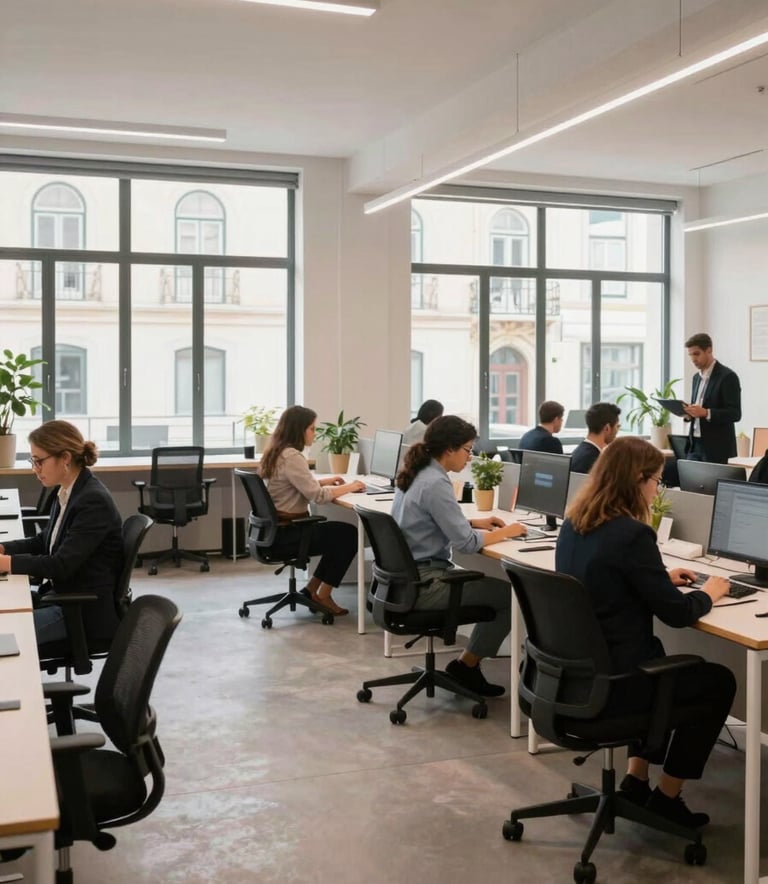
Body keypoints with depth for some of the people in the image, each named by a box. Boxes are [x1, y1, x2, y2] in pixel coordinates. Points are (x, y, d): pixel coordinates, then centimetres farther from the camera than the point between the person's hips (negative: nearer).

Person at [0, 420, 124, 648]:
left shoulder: (93, 501, -22)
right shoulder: (67, 492, 6)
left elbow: (61, 565, -25)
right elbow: (45, 540, 19)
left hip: (87, 609, -9)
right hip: (63, 593, 9)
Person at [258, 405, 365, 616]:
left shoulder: (277, 452, 10)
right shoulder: (291, 457, -21)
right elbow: (317, 496, -23)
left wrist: (325, 481, 15)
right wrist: (349, 487, -9)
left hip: (276, 529, 10)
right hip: (284, 534, -10)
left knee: (340, 533, 15)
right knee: (350, 535, 0)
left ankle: (312, 589, 17)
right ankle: (322, 595, 8)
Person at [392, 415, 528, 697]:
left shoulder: (416, 474, 7)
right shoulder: (436, 483, -22)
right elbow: (466, 543, -22)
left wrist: (476, 522, 11)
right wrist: (506, 532, -7)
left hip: (409, 576, 10)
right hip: (424, 583, -10)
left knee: (493, 586, 18)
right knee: (510, 595, -3)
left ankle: (467, 664, 18)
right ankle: (466, 667, 9)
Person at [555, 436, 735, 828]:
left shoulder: (573, 523, 3)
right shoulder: (631, 533, -22)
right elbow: (677, 613, -16)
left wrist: (662, 577, 20)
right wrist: (708, 593, 4)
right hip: (609, 680, -8)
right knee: (719, 682, 14)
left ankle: (636, 780, 29)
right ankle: (665, 798, 21)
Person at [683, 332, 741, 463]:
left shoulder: (727, 376, -10)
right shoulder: (697, 377, 15)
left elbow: (735, 413, -15)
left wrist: (706, 413, -27)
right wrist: (688, 412, -1)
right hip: (695, 445, 7)